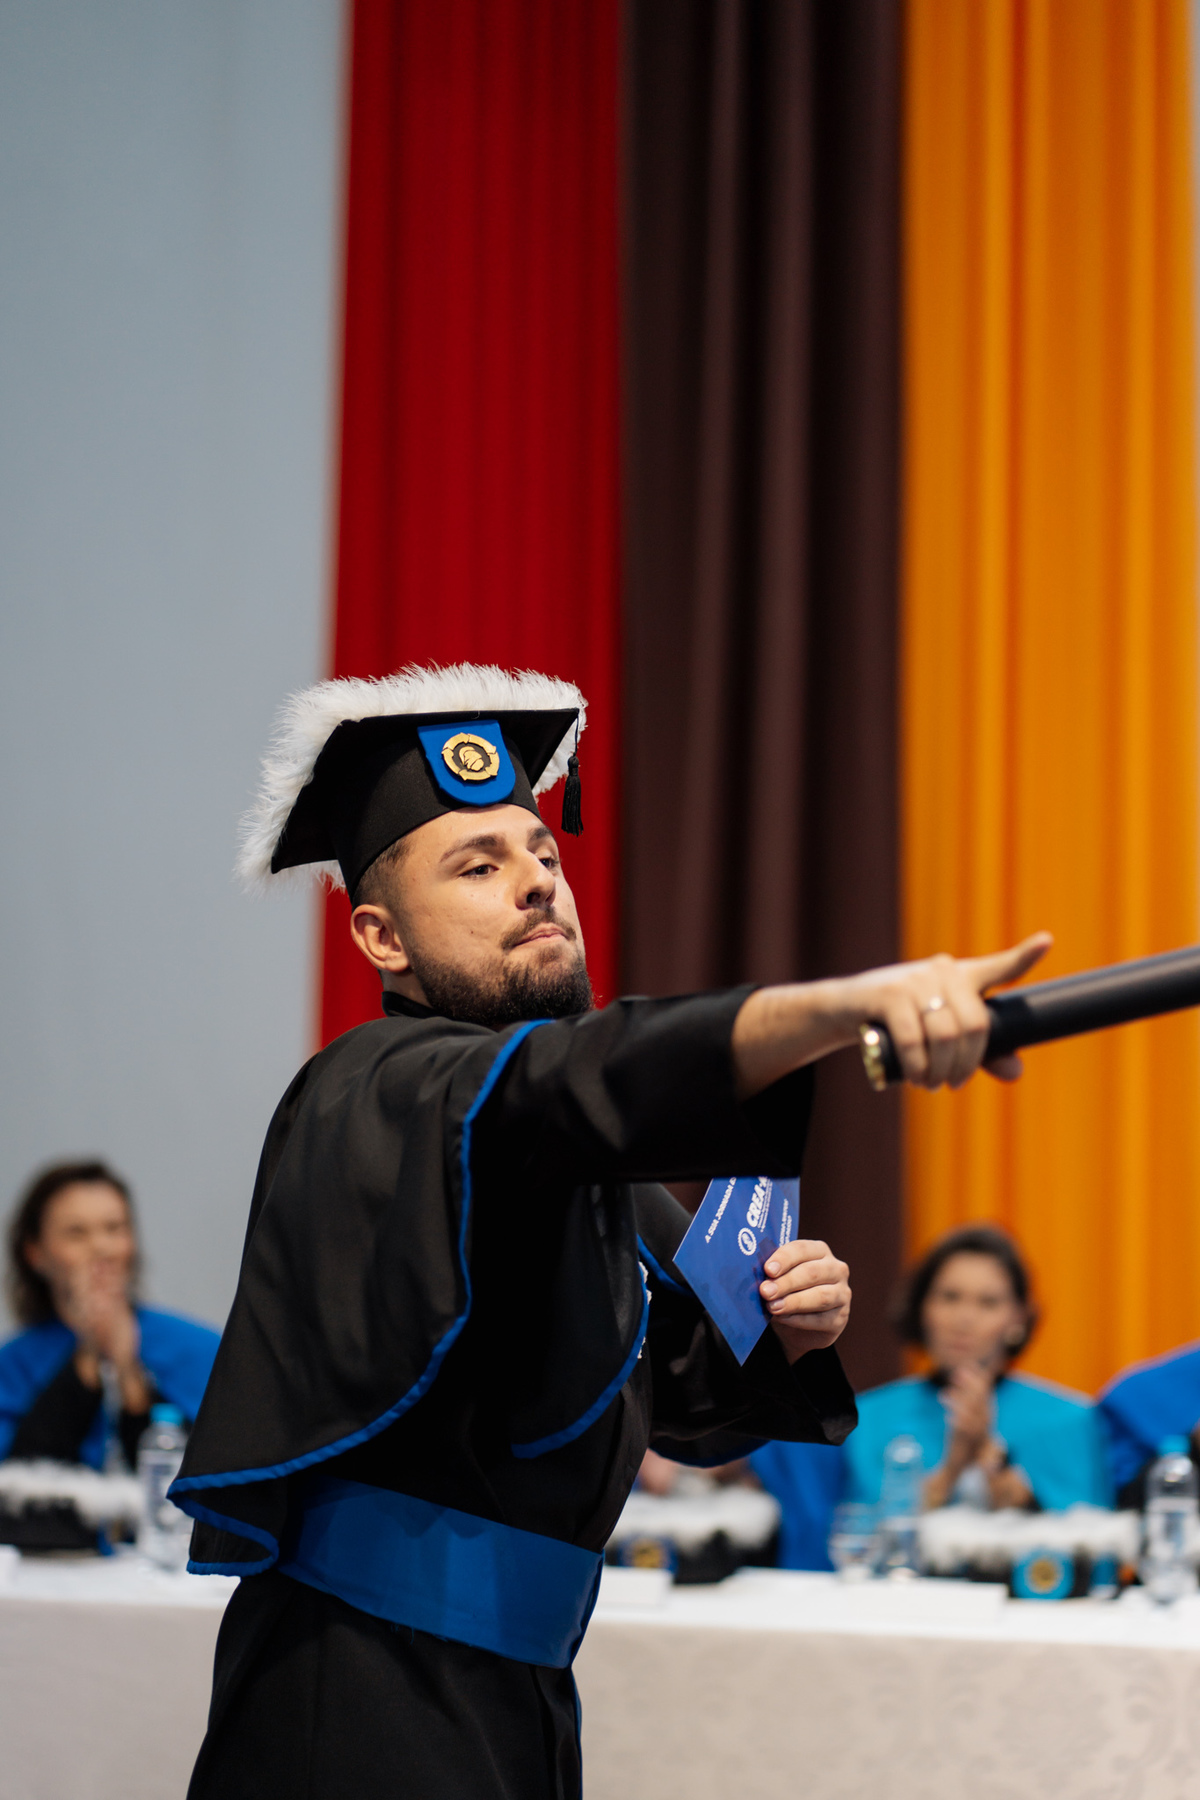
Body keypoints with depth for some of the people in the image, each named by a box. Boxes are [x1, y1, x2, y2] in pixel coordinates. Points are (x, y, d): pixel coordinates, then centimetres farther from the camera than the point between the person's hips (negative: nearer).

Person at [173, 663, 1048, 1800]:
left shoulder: (594, 1177, 13)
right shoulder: (384, 1097, -15)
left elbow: (695, 1404, 20)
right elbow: (586, 1082, -37)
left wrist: (790, 1338, -4)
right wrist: (848, 1005, -53)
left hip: (518, 1707, 9)